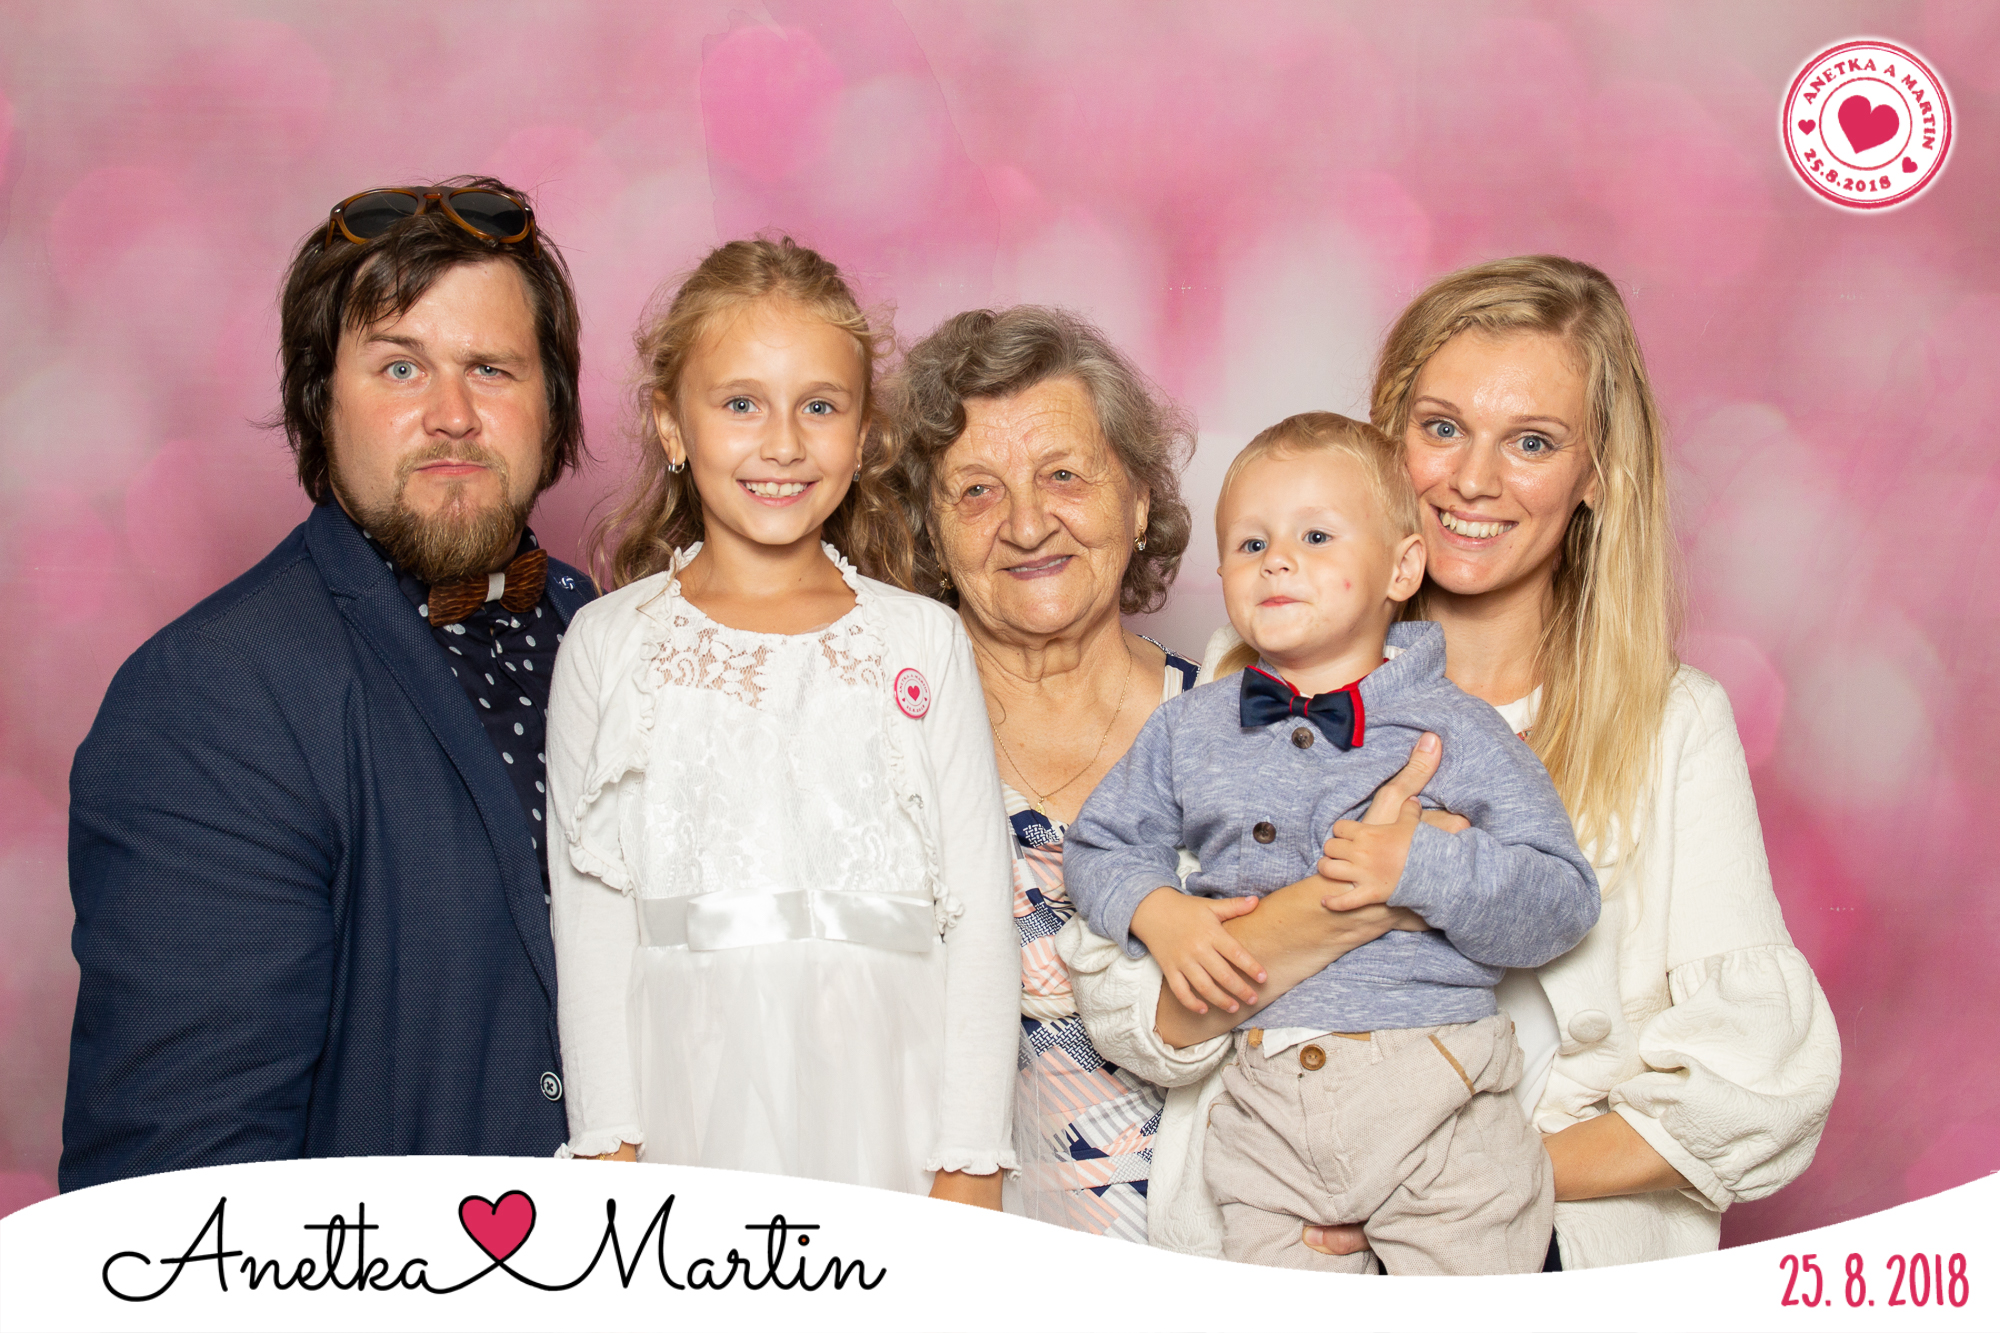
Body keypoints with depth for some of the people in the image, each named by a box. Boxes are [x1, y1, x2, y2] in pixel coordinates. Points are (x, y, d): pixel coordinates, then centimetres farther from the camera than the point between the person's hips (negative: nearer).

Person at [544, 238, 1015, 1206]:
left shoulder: (923, 641, 7)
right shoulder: (610, 643, 6)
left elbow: (978, 908, 3)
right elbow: (591, 914, 3)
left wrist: (970, 1165, -2)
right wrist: (608, 1146, -3)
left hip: (886, 1107, 1)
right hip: (690, 1093, 0)